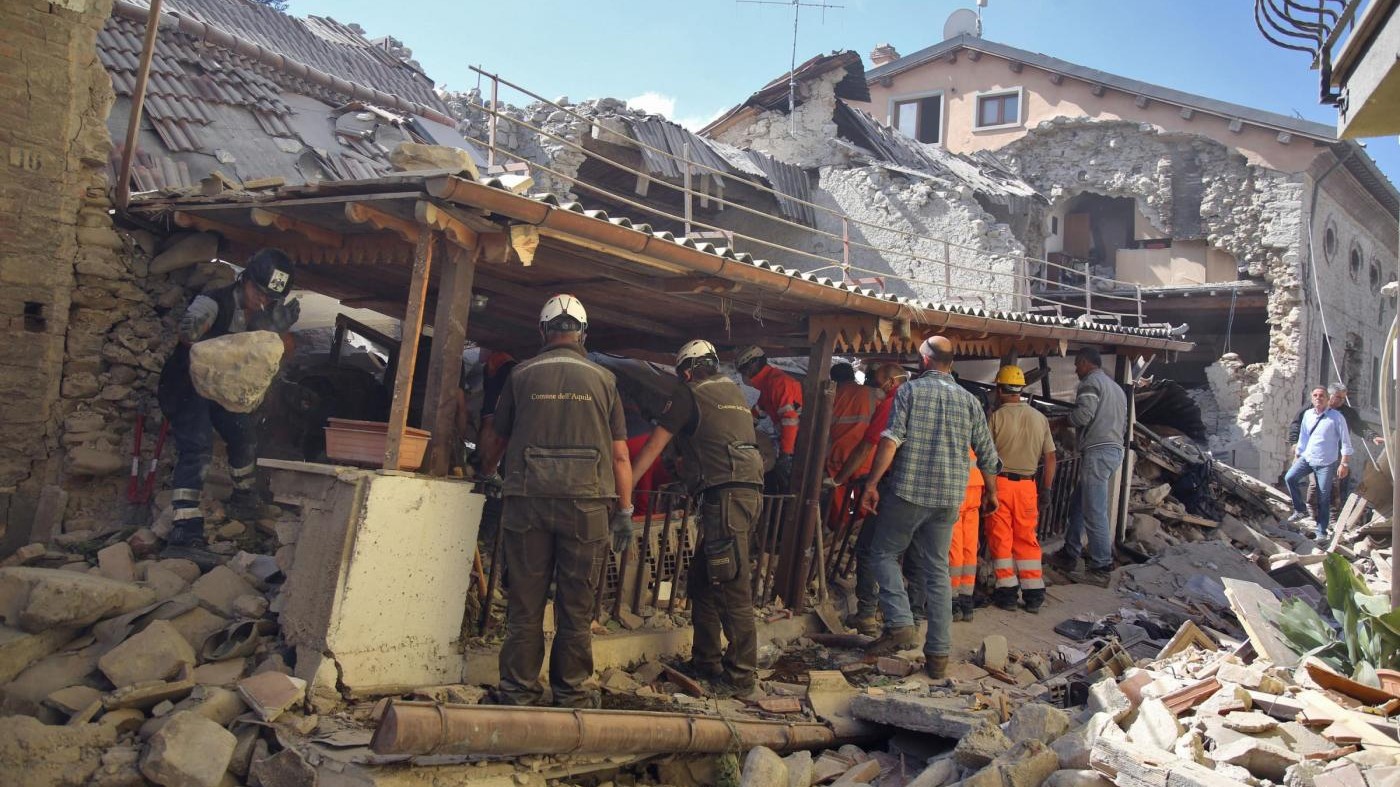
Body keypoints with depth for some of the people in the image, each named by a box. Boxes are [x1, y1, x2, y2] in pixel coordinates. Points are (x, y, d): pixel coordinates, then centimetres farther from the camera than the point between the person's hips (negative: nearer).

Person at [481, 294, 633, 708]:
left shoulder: (522, 374, 8)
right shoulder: (602, 379, 7)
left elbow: (497, 439, 19)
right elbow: (620, 454, 4)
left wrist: (486, 474, 39)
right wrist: (625, 512, 9)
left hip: (528, 498, 1)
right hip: (586, 502, 0)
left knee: (525, 600, 7)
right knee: (576, 604, 6)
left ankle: (519, 689, 12)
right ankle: (571, 691, 13)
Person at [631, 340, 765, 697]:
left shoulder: (690, 395, 1)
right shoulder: (735, 393, 23)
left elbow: (655, 444, 4)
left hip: (725, 497, -9)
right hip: (748, 491, 9)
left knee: (733, 591, -7)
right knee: (701, 583, 16)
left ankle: (741, 676, -4)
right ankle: (706, 660, 22)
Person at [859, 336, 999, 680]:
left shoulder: (910, 390, -2)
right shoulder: (969, 400, 9)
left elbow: (891, 440, -13)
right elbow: (987, 454, 12)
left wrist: (872, 484, -11)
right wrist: (991, 492, 27)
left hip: (908, 491, -4)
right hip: (949, 497, 4)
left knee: (884, 553, 13)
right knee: (937, 570, 10)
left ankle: (900, 625, -3)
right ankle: (938, 654, 12)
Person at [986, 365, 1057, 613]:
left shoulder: (996, 416, -8)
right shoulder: (1040, 418, 6)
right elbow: (1050, 456, 9)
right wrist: (1046, 488, 16)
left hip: (1000, 483, -4)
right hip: (1027, 485, 4)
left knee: (1000, 538, 5)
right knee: (1027, 539, 12)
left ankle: (1007, 592, 6)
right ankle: (1034, 595, 12)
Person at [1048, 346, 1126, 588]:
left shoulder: (1091, 382, -5)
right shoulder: (1116, 387, 24)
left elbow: (1083, 414, -18)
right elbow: (1123, 424, 25)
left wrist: (1063, 420, 1)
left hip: (1097, 451, -10)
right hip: (1115, 449, 10)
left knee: (1095, 512, -8)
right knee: (1078, 504, 17)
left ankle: (1101, 569, -7)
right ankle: (1069, 555, 23)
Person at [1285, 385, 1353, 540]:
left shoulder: (1336, 417, -9)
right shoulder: (1307, 415, 5)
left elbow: (1345, 442, -7)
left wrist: (1344, 464, -11)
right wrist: (1296, 457, 16)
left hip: (1326, 463, -4)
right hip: (1307, 458, 4)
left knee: (1323, 498, 0)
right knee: (1289, 478, -16)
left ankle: (1321, 531, 10)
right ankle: (1300, 510, 2)